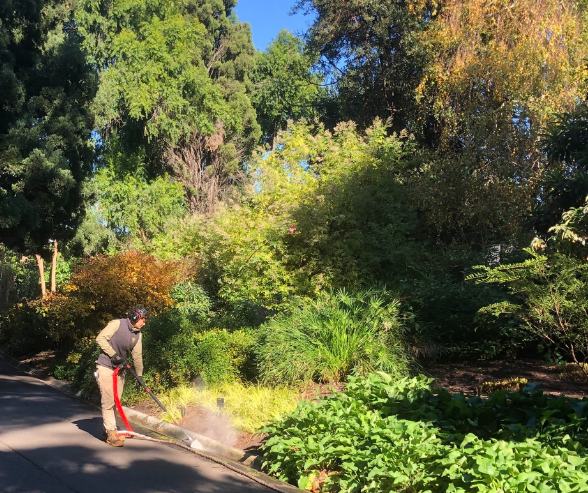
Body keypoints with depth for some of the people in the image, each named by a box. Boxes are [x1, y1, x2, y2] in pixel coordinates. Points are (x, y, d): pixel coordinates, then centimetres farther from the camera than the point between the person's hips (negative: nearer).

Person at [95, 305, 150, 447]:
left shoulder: (138, 335, 6)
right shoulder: (117, 324, -14)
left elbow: (137, 356, 8)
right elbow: (100, 338, -18)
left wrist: (140, 376, 6)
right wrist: (113, 354, -21)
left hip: (119, 370, 7)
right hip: (105, 368, -7)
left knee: (115, 402, 11)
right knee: (108, 402, -8)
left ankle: (107, 430, 23)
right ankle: (111, 434, -4)